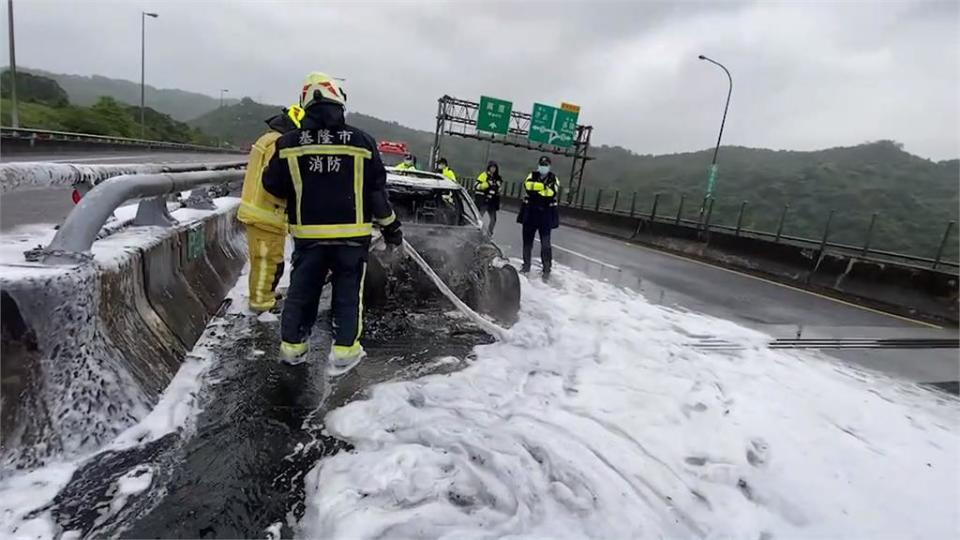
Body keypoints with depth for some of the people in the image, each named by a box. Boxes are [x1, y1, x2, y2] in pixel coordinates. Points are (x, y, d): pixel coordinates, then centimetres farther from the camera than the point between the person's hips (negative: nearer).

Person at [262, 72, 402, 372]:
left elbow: (273, 186, 6)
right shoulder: (361, 142, -5)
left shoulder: (289, 144, -3)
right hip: (351, 232, -1)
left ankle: (292, 346, 27)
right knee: (348, 290, 10)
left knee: (302, 288, 15)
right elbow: (377, 190, -2)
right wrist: (390, 225, 9)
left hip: (308, 232, 2)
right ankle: (344, 351, 11)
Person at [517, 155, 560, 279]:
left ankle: (547, 269, -2)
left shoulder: (553, 178, 4)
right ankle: (526, 264, 25)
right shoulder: (532, 176, 7)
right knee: (527, 239, 11)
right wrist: (544, 187, -25)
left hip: (546, 214, -2)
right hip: (530, 213, 3)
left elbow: (554, 192, -11)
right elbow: (527, 185, -14)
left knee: (545, 243, -7)